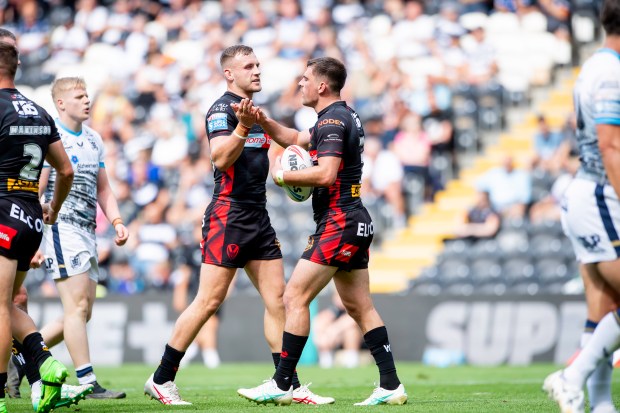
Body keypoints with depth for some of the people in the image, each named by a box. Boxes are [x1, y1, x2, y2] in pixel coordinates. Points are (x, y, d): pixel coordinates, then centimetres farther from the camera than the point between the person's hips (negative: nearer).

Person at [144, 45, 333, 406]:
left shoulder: (256, 112, 18)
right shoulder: (222, 109, -9)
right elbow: (220, 158, -23)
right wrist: (242, 127, -36)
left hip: (258, 217, 9)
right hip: (228, 215, -9)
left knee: (277, 298, 4)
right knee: (209, 301, -9)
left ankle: (290, 385, 7)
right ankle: (161, 379, -1)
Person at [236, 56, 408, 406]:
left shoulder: (333, 120, -13)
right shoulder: (346, 116, 18)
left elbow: (326, 173, -25)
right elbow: (296, 139, 28)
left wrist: (282, 176, -11)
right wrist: (261, 120, 12)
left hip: (339, 223, -10)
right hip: (356, 222, 10)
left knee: (295, 297, -8)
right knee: (360, 307, 10)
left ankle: (282, 385, -7)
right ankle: (391, 386, 6)